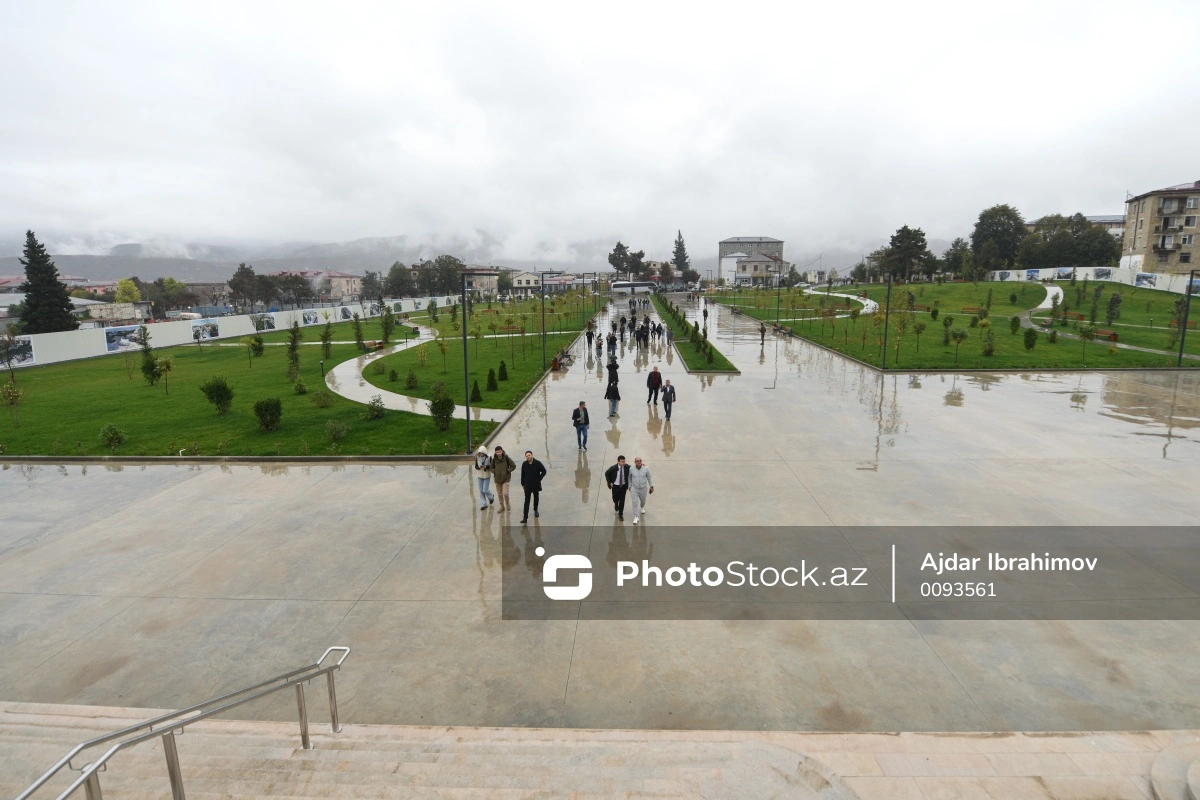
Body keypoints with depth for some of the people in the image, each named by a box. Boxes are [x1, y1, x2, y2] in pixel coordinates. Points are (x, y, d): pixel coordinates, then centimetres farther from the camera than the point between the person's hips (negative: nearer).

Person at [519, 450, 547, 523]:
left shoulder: (537, 463, -12)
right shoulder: (524, 464, -5)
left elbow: (544, 471, -2)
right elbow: (522, 475, 5)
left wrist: (539, 479, -7)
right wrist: (522, 484, 6)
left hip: (536, 485, 0)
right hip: (527, 486, 0)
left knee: (536, 498, 20)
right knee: (527, 501, -5)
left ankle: (535, 510, 46)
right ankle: (525, 517, -7)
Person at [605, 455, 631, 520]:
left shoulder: (627, 467, -17)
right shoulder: (613, 468, -20)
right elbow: (606, 474, -3)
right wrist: (610, 482, -3)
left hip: (623, 486, 1)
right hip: (615, 486, 0)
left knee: (622, 500, 2)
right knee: (615, 499, 16)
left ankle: (620, 514, 19)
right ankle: (616, 505, 51)